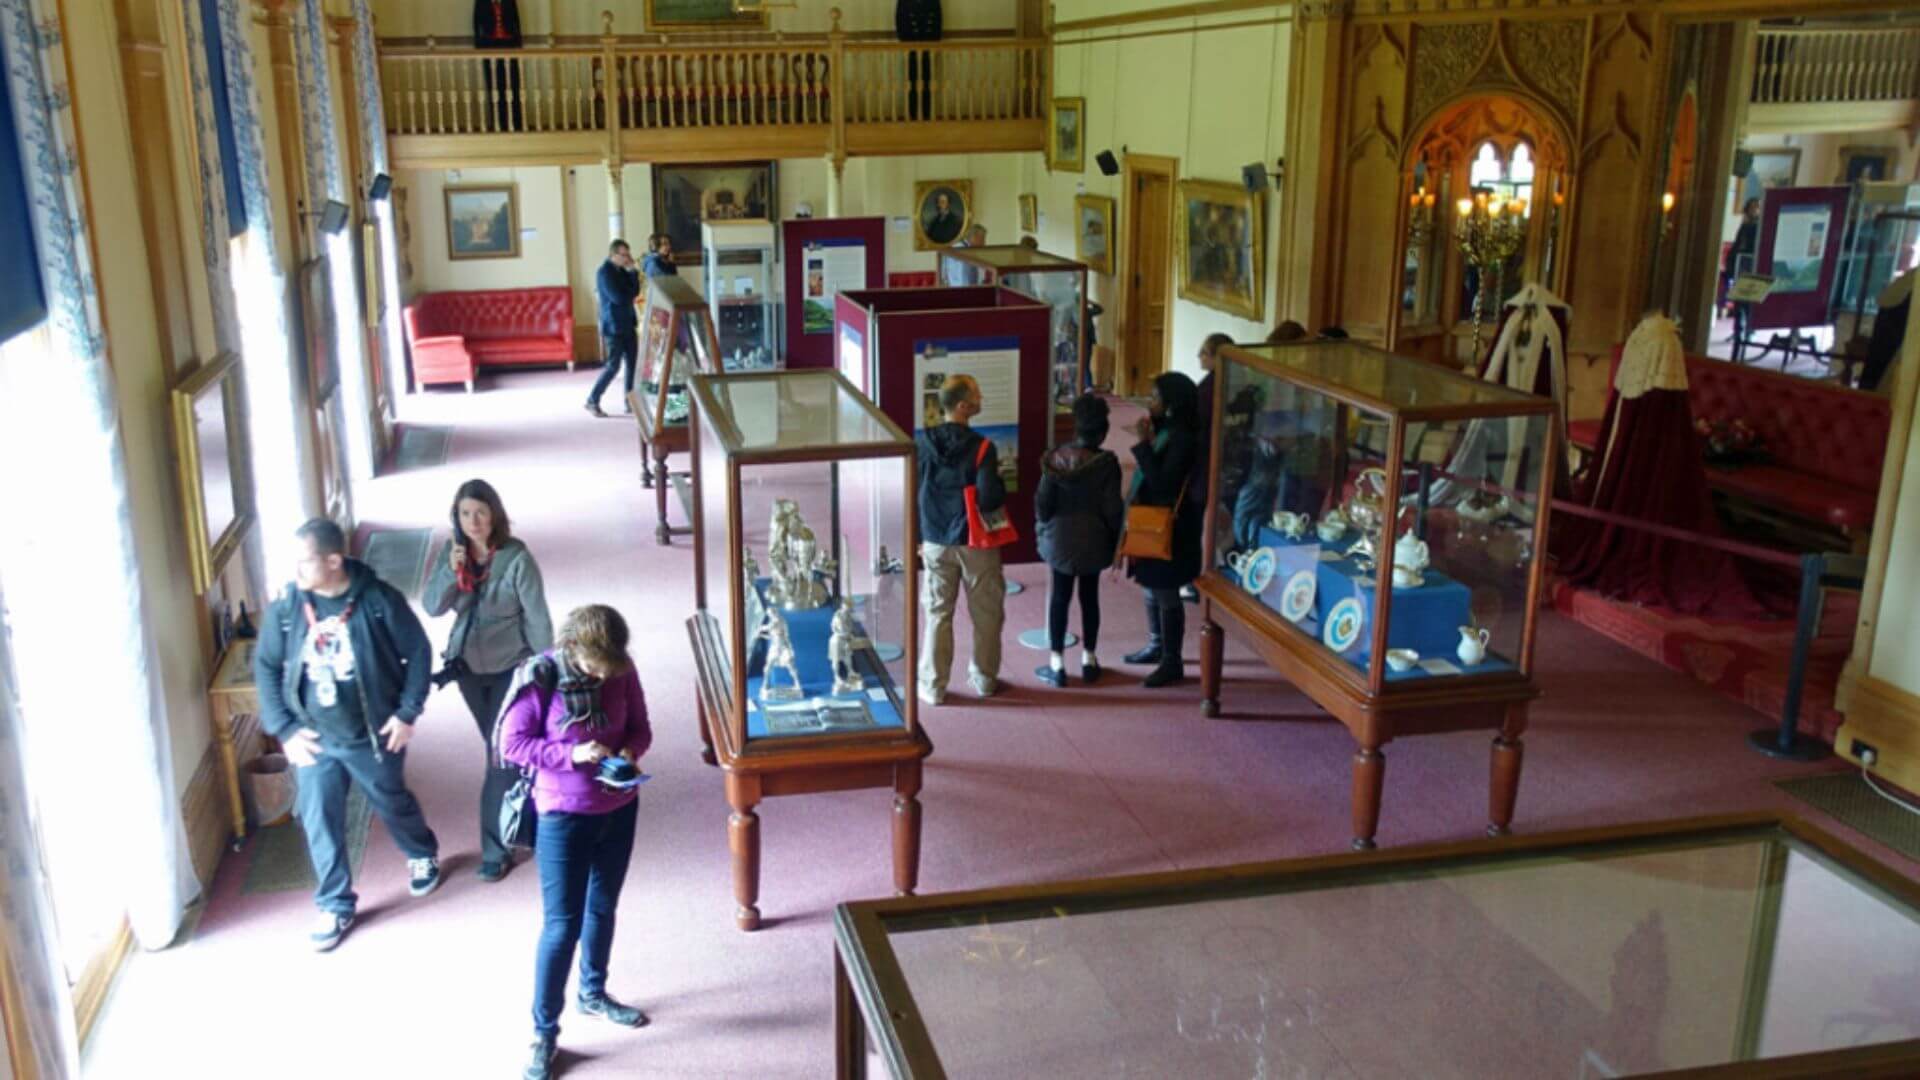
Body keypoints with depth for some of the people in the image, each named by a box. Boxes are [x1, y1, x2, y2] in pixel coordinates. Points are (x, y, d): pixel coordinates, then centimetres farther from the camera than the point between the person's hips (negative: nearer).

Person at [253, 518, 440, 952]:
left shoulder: (378, 599, -17)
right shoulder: (286, 607, -9)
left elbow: (418, 652, -7)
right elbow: (265, 667, 0)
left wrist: (407, 712, -10)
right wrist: (284, 728, -5)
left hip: (373, 734, -2)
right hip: (313, 738, 2)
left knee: (393, 804, 18)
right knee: (320, 822, 6)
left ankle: (423, 856, 49)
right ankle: (336, 906, 25)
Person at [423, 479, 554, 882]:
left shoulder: (516, 558, -18)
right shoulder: (452, 552, -4)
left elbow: (537, 618, -13)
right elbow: (431, 606, -6)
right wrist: (451, 571, -23)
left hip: (511, 668, -5)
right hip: (468, 667, 5)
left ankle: (496, 848, 3)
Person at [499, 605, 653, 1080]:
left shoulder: (622, 670, -8)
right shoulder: (539, 678, -20)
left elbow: (640, 726, 4)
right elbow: (512, 744, -15)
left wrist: (631, 750, -18)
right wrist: (572, 753, -26)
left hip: (619, 810, 5)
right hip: (564, 817, -5)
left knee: (603, 908, 21)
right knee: (562, 923, 0)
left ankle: (593, 994, 43)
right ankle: (544, 1032, 14)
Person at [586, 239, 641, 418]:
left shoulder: (622, 270, 11)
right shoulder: (604, 272, -15)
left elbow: (635, 292, 4)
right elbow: (619, 298, -22)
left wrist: (632, 271, -6)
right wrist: (631, 293, -1)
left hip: (628, 324, 8)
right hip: (614, 326, -8)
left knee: (632, 363, 6)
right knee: (613, 366, -6)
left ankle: (630, 402, 13)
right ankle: (592, 401, 4)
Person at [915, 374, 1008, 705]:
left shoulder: (921, 443, -4)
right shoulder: (981, 447, -17)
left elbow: (911, 495, 1)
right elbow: (989, 498, -23)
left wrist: (919, 538, 12)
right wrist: (1000, 483, -1)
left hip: (936, 543, 3)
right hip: (976, 542, -3)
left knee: (938, 614, 10)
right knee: (986, 613, 14)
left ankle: (933, 686, 14)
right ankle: (984, 678, 25)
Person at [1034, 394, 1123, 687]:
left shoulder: (1056, 459, -8)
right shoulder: (1107, 463, -12)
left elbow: (1042, 503, -6)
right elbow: (1113, 509, -10)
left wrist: (1042, 530, 11)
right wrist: (1113, 540, 5)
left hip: (1059, 540, 0)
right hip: (1093, 542, 0)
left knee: (1059, 600, 7)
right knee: (1090, 599, 13)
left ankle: (1057, 665, 10)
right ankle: (1089, 661, 21)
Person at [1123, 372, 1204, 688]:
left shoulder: (1182, 438, -21)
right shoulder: (1164, 431, 8)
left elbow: (1162, 482, -27)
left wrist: (1142, 444, -25)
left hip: (1169, 528, -10)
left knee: (1166, 594, -2)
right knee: (1151, 589, 20)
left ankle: (1172, 662, 7)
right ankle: (1156, 647, 34)